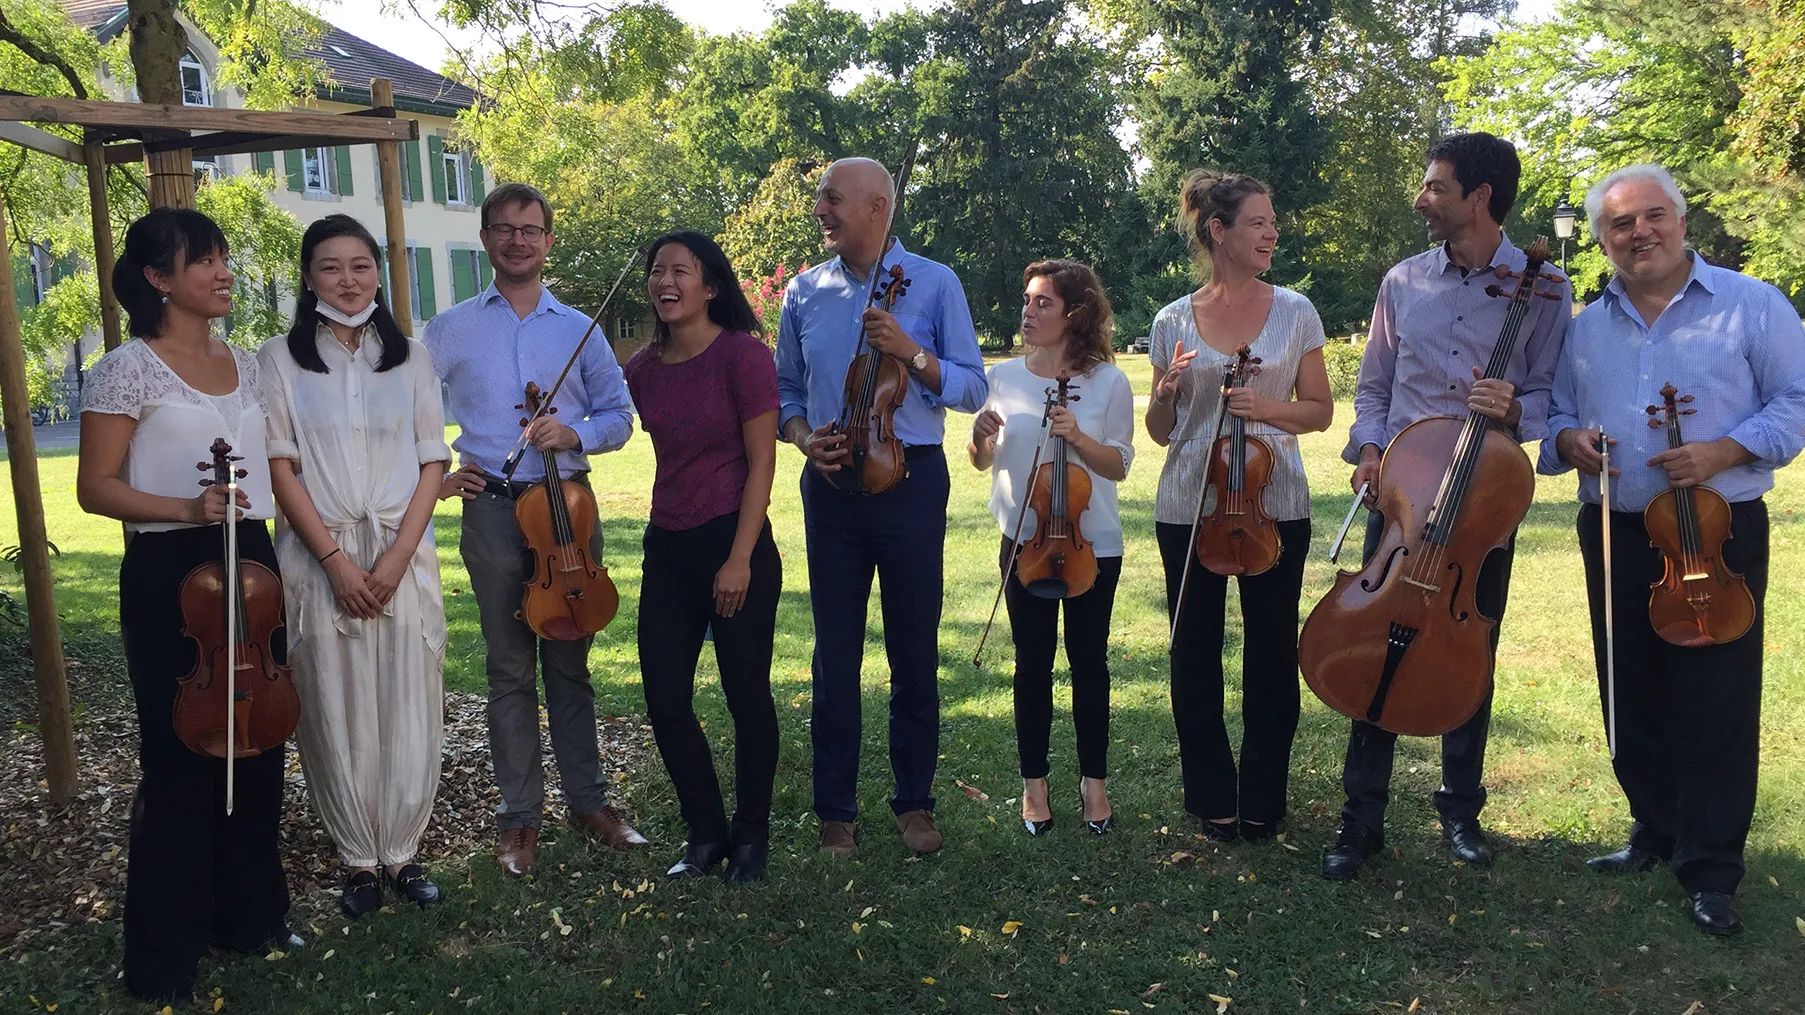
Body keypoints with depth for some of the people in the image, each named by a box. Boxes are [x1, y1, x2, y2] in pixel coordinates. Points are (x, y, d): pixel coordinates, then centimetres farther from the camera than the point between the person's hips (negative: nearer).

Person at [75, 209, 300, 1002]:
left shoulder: (245, 366, 10)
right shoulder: (128, 369, -8)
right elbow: (95, 488, -9)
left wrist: (283, 555, 13)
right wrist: (186, 508, -23)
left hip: (250, 566, 6)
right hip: (169, 576, -6)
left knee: (256, 744, 12)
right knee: (180, 757, 1)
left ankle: (251, 914, 29)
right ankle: (164, 953, 17)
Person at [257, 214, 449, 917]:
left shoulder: (410, 358, 9)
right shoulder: (280, 359, 4)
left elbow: (432, 463, 5)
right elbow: (280, 468, -2)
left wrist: (397, 556, -8)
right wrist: (335, 559, -11)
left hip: (403, 554, 1)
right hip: (318, 556, -1)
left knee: (409, 707, 1)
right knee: (335, 713, 2)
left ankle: (401, 851, 16)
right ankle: (358, 858, 16)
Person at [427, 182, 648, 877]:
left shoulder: (579, 330, 8)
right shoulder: (451, 331, 6)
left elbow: (618, 414, 9)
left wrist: (574, 434, -10)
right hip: (493, 510, -1)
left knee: (570, 662, 9)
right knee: (510, 669, 5)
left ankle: (588, 800, 20)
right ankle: (520, 815, 15)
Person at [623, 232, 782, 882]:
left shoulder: (743, 354, -10)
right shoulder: (643, 369, 6)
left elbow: (761, 464, -11)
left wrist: (740, 560, -15)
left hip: (735, 545, -5)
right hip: (668, 548, 6)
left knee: (747, 694, 6)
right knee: (665, 701, 6)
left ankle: (751, 836, 25)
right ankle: (707, 833, 25)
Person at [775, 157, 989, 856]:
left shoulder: (934, 283, 0)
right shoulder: (804, 293, 9)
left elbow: (972, 389, -1)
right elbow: (785, 390, 16)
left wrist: (912, 353, -17)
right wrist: (802, 436, -5)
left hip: (912, 482, -2)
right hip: (832, 486, 2)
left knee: (915, 652, 6)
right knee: (835, 653, 7)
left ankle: (914, 801, 22)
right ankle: (835, 809, 19)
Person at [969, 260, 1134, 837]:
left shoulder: (1108, 382, -5)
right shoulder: (1003, 377, 1)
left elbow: (1119, 466, -4)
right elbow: (982, 463, 7)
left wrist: (1078, 438, -21)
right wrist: (981, 438, -14)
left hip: (1093, 543, -1)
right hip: (1024, 540, 1)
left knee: (1089, 659, 9)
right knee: (1033, 662, 7)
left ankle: (1094, 779, 23)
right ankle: (1034, 782, 20)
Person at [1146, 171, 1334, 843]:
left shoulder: (1294, 311, 3)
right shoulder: (1173, 322, 3)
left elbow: (1319, 410, 7)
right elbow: (1161, 432, 8)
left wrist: (1268, 408, -12)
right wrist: (1167, 394, -13)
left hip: (1274, 505, 0)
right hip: (1189, 509, 0)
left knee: (1272, 654, 4)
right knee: (1195, 655, 6)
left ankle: (1261, 799, 22)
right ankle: (1212, 797, 22)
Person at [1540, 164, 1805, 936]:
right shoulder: (1584, 328, 10)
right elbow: (1556, 413, 16)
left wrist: (1724, 450, -20)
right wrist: (1566, 440, -7)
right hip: (1616, 535, 4)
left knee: (1717, 703, -3)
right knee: (1633, 697, 12)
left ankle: (1711, 869, 8)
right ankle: (1656, 831, 29)